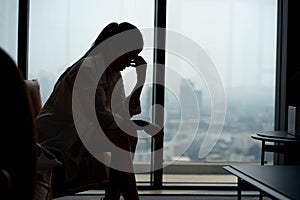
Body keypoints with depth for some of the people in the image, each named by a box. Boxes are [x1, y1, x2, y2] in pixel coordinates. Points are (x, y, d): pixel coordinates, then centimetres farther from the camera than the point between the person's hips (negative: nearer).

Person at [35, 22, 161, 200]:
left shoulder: (113, 73, 6)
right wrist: (143, 126, -21)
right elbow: (100, 117, -27)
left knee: (130, 136, 1)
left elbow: (123, 111, 0)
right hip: (57, 136, -10)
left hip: (81, 130, 10)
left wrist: (141, 79, -7)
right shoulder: (87, 69, -22)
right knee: (122, 138, -21)